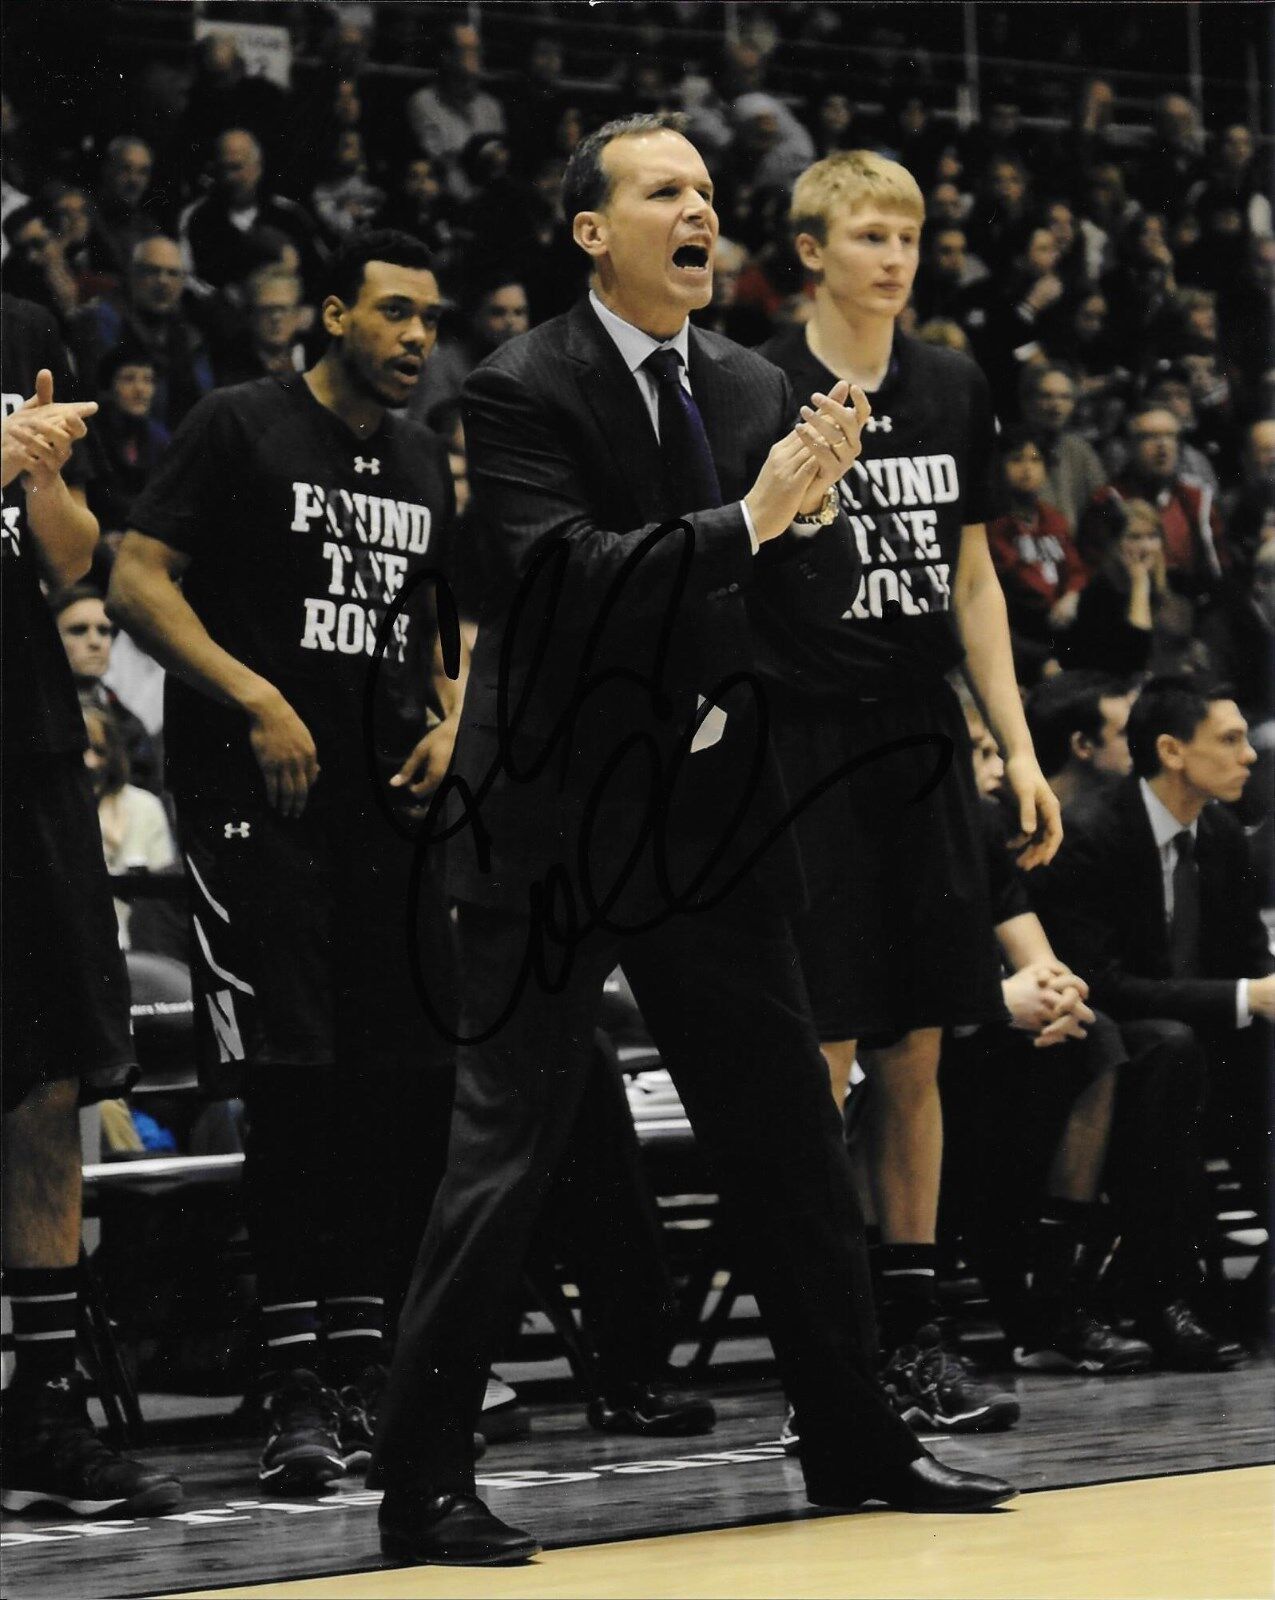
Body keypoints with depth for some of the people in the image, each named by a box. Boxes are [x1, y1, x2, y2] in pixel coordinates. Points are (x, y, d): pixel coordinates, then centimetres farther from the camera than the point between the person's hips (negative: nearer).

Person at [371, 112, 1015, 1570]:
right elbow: (565, 571, -21)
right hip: (556, 825, -6)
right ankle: (422, 1488, 0)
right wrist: (746, 521, -26)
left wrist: (814, 505, -13)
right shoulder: (521, 392, -9)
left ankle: (853, 1440, 23)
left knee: (787, 1133, 12)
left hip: (709, 818, 6)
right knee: (506, 1150, -5)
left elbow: (826, 589, 9)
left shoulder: (752, 390, 10)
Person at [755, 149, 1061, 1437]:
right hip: (803, 750, -5)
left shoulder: (953, 390, 10)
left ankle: (909, 1336, 15)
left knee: (915, 1052, 8)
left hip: (920, 747, 5)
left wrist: (1018, 746, 11)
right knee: (818, 1058, -5)